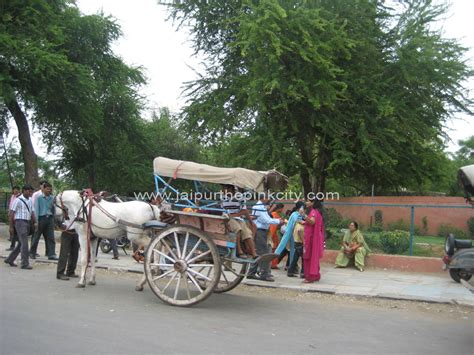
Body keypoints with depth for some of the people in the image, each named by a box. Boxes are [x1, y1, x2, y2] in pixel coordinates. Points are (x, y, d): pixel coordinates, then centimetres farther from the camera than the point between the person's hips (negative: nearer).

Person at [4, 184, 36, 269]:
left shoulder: (30, 201, 12)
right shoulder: (18, 200, -8)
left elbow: (32, 213, 15)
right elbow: (12, 213, -7)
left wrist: (33, 224, 9)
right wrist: (11, 226, -9)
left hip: (28, 223, 7)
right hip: (20, 222, -7)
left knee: (21, 243, 14)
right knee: (24, 244, -9)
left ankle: (9, 259, 29)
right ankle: (25, 264, -4)